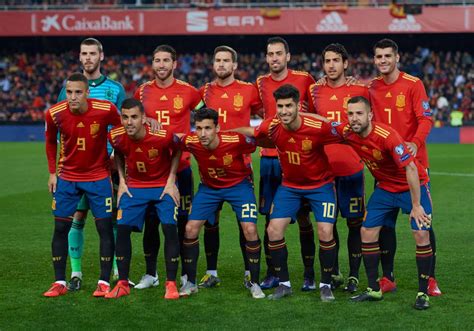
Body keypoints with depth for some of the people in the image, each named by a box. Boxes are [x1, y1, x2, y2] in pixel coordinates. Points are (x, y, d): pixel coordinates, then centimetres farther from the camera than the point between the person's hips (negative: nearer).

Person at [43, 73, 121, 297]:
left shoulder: (106, 110, -19)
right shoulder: (55, 114, -13)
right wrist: (52, 172, 5)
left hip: (98, 176, -2)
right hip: (67, 176, 2)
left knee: (105, 227, -3)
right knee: (60, 227, 1)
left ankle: (104, 282, 5)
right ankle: (59, 282, 10)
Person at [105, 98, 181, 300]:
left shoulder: (162, 136, -27)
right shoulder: (116, 137, -18)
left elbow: (176, 151, -6)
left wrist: (171, 181, -9)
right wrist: (122, 181, -1)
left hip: (163, 185, -3)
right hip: (134, 186, 3)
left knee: (169, 228, -14)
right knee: (122, 228, -7)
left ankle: (171, 283, -4)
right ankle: (122, 284, 4)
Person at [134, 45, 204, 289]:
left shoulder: (187, 91, -2)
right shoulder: (142, 92, 4)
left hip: (181, 166, -2)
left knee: (184, 222, 2)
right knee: (150, 221, 4)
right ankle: (150, 274, 15)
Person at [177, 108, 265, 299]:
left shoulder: (236, 140, -33)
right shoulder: (191, 143, -26)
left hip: (239, 185, -2)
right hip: (209, 187, 3)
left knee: (250, 230, -16)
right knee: (190, 229, -6)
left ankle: (255, 284, 0)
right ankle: (190, 283, 11)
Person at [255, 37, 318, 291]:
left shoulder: (304, 79, -1)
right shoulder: (261, 84, 8)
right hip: (269, 157, 3)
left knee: (303, 217, -1)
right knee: (270, 218, 4)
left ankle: (309, 275, 7)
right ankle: (272, 273, 13)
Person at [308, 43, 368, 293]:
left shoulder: (359, 90, 0)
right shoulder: (315, 91, 7)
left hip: (352, 167, -2)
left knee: (355, 223, 3)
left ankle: (354, 276, 11)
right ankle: (334, 274, 18)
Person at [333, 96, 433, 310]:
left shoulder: (387, 136, -31)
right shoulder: (347, 133, -13)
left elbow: (410, 168, -30)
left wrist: (416, 205, -28)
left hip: (413, 186, -6)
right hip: (385, 188, 6)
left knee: (421, 234, -17)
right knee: (367, 232, 1)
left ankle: (423, 293, -6)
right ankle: (374, 290, 13)